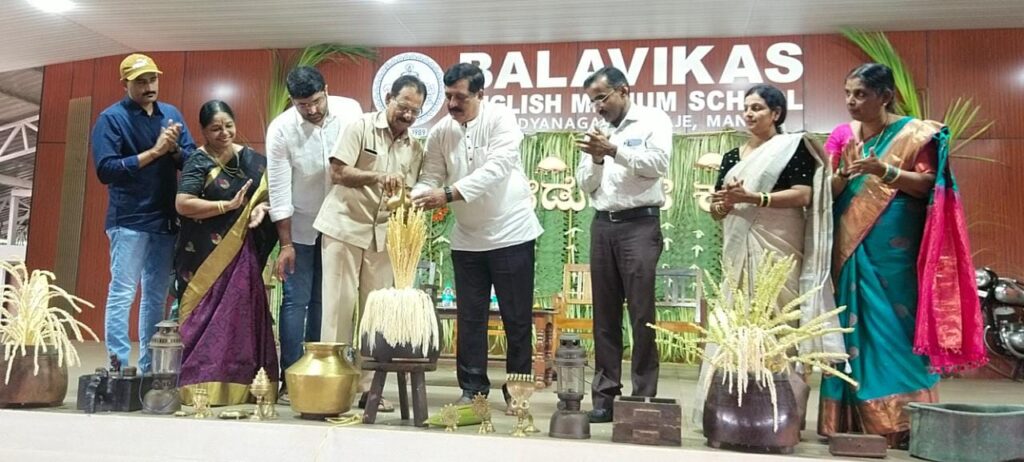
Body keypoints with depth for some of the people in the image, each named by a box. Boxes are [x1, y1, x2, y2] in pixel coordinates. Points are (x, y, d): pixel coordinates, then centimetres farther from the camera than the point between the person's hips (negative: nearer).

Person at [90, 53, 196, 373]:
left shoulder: (171, 114, 11)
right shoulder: (111, 118, -4)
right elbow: (105, 170, -15)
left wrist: (175, 149, -13)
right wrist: (153, 152, -18)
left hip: (166, 220, 5)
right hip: (129, 221, -5)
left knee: (157, 295, 10)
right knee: (122, 293, -5)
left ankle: (148, 368, 19)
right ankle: (119, 368, -1)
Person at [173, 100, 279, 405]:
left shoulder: (250, 159, 9)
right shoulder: (199, 162, -5)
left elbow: (268, 191, 14)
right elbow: (183, 204, -17)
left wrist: (261, 207, -8)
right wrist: (229, 205, -17)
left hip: (241, 252, 5)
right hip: (206, 256, -4)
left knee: (240, 313, 4)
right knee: (208, 316, -5)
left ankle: (237, 385, 12)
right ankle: (202, 387, 3)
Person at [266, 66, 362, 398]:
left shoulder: (350, 111, -11)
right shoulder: (280, 129, -16)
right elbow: (279, 190, -14)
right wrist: (286, 244, -13)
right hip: (300, 226, -2)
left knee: (322, 301, 7)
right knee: (296, 301, -2)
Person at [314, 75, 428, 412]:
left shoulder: (414, 149, 8)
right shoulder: (361, 127, -5)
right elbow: (338, 172, -13)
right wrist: (378, 177, -26)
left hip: (383, 234, 5)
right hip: (345, 227, -4)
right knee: (339, 305, -4)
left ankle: (369, 386, 11)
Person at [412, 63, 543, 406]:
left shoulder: (501, 119, -12)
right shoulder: (440, 132, 1)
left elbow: (496, 169, -26)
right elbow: (430, 178, -2)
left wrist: (448, 195, -34)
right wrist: (413, 199, -24)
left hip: (511, 233, -4)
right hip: (467, 239, 4)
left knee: (517, 319, 4)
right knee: (469, 318, 8)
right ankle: (472, 388, 19)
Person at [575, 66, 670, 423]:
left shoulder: (654, 121, 2)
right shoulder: (598, 131, 17)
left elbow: (658, 163, -13)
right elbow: (586, 185, 14)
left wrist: (615, 150, -15)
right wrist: (595, 159, -4)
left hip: (640, 223, -5)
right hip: (603, 225, 5)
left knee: (641, 313, -5)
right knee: (605, 314, 6)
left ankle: (644, 396, 2)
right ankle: (605, 394, 11)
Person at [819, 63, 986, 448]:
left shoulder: (914, 133, 0)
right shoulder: (842, 135, 10)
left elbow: (928, 184, -7)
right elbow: (827, 194, 6)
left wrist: (885, 171, -21)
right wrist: (843, 176, -15)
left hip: (895, 251, -3)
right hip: (851, 250, 4)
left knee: (894, 327, -5)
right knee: (853, 325, 2)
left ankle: (901, 424, 1)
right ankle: (851, 422, 7)